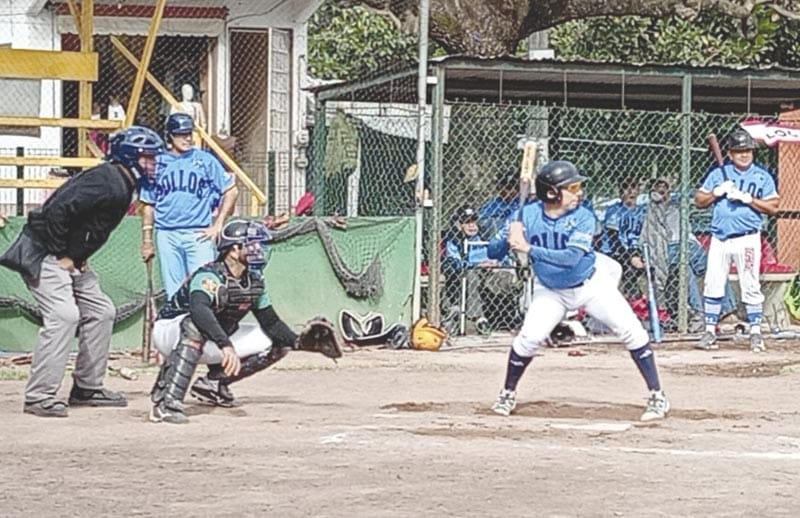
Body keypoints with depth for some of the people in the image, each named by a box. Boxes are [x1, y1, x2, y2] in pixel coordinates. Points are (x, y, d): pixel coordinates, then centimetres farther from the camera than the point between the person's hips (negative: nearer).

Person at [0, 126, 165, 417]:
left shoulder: (122, 185, 11)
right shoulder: (106, 183, -22)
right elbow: (56, 211, -29)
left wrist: (80, 258, 8)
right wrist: (61, 256, -21)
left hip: (70, 259, 11)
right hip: (43, 254, -11)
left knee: (100, 312, 12)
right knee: (63, 315, -21)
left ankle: (87, 389, 20)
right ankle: (39, 397, -19)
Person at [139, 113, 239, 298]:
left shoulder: (205, 161, 5)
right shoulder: (158, 164, 9)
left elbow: (231, 191, 6)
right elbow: (148, 204, 13)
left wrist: (217, 225, 0)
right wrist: (147, 240, 9)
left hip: (199, 235, -2)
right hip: (167, 236, 2)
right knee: (173, 292, 3)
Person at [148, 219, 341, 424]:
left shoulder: (253, 281, -3)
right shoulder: (209, 277, -29)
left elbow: (270, 322, 4)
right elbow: (199, 311, -49)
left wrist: (300, 342, -12)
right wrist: (226, 345, -62)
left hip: (210, 343, 8)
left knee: (277, 343, 2)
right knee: (196, 327, -44)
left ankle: (212, 382, 10)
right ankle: (167, 404, -44)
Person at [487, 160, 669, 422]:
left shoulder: (583, 218, -24)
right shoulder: (528, 215, -19)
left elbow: (571, 257, -38)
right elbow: (493, 252, -19)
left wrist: (528, 248, -43)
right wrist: (509, 238, -40)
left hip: (591, 283, -1)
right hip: (550, 290, 1)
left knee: (631, 331, -11)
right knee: (528, 338, -14)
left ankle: (657, 397, -2)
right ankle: (508, 395, 11)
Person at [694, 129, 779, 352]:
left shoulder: (762, 176, 5)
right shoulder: (718, 174, 10)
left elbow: (773, 207, -1)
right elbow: (699, 201, 9)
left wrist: (749, 199, -12)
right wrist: (717, 192, -8)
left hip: (747, 239, -2)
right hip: (720, 239, 2)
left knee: (751, 287, -5)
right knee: (713, 286, 1)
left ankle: (755, 333, 2)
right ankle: (710, 332, 8)